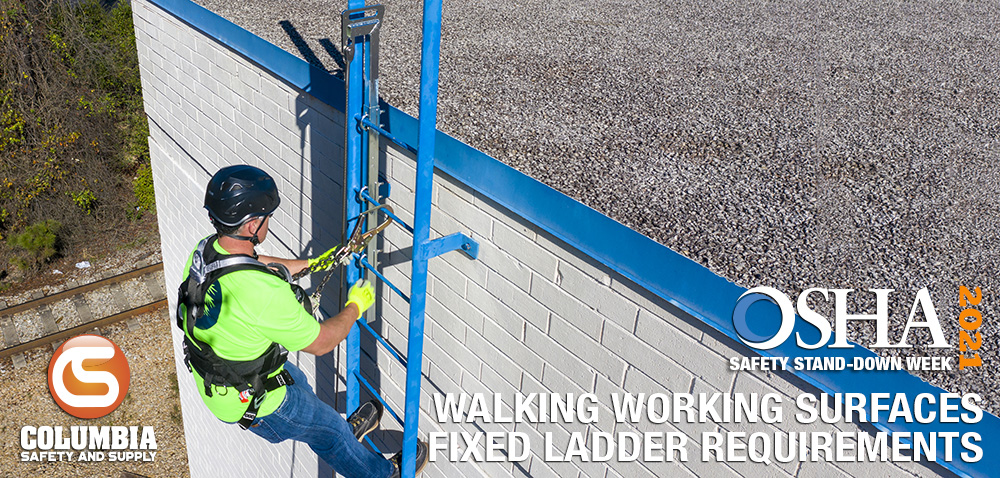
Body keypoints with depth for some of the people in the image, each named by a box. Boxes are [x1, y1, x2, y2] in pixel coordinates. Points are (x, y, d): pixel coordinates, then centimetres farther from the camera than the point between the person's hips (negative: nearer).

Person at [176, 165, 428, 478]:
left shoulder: (204, 250, -15)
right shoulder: (262, 293, -41)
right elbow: (321, 343, -26)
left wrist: (310, 263, 16)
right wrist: (355, 306, -9)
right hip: (253, 403, -8)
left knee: (298, 383, 33)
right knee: (329, 430, 17)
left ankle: (344, 432, 61)